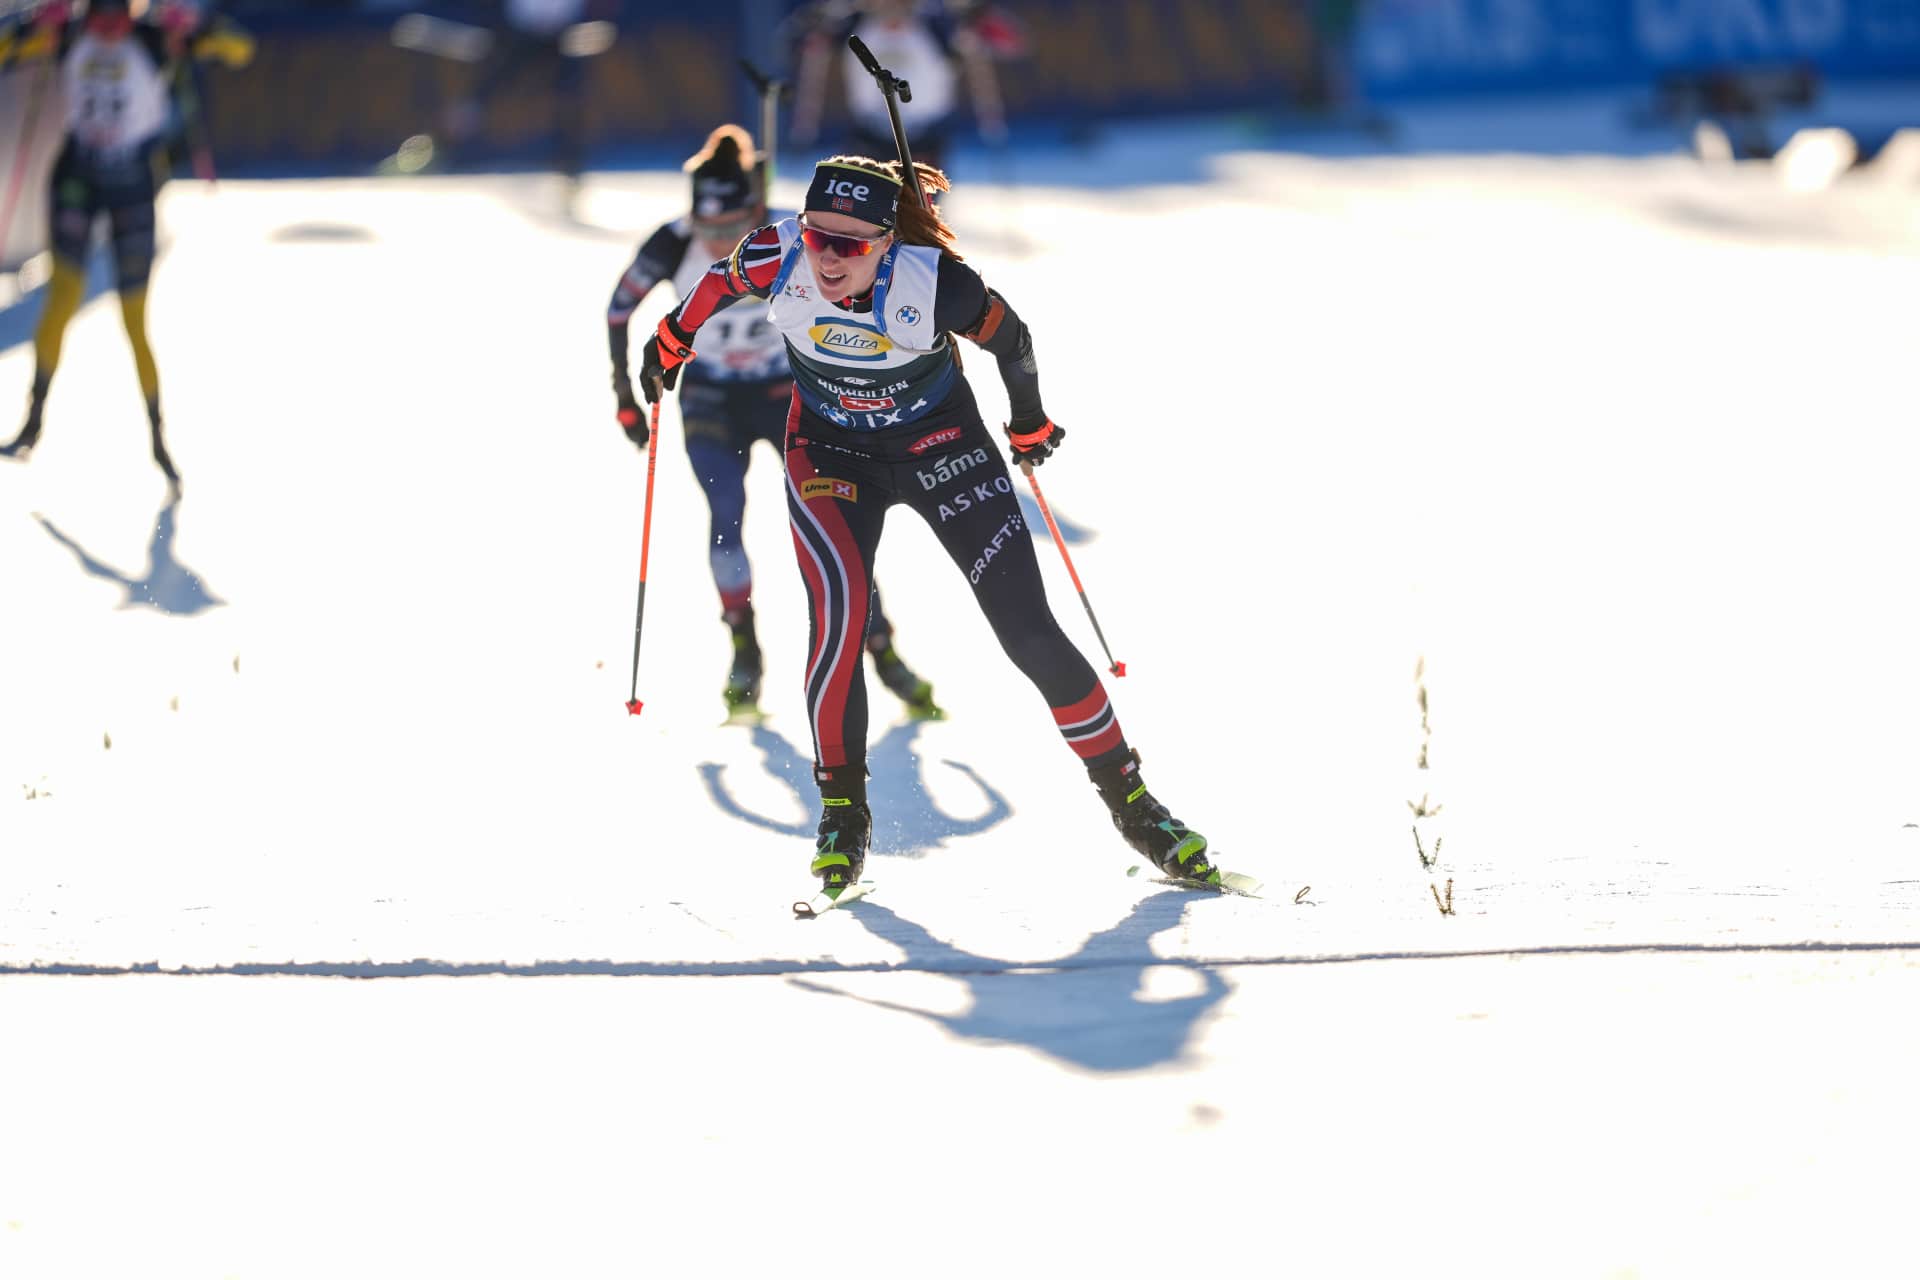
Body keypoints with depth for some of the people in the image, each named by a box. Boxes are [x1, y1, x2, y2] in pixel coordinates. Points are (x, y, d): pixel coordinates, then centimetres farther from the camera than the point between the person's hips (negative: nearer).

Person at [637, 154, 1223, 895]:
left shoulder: (934, 284, -31)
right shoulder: (777, 260, -25)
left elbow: (1010, 340, -11)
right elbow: (721, 280, -1)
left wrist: (1029, 422, 6)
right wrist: (672, 341, 16)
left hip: (941, 444, -1)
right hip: (829, 449, 1)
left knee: (1029, 632, -6)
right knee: (838, 612, -21)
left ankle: (1128, 799, 10)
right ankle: (842, 811, -2)